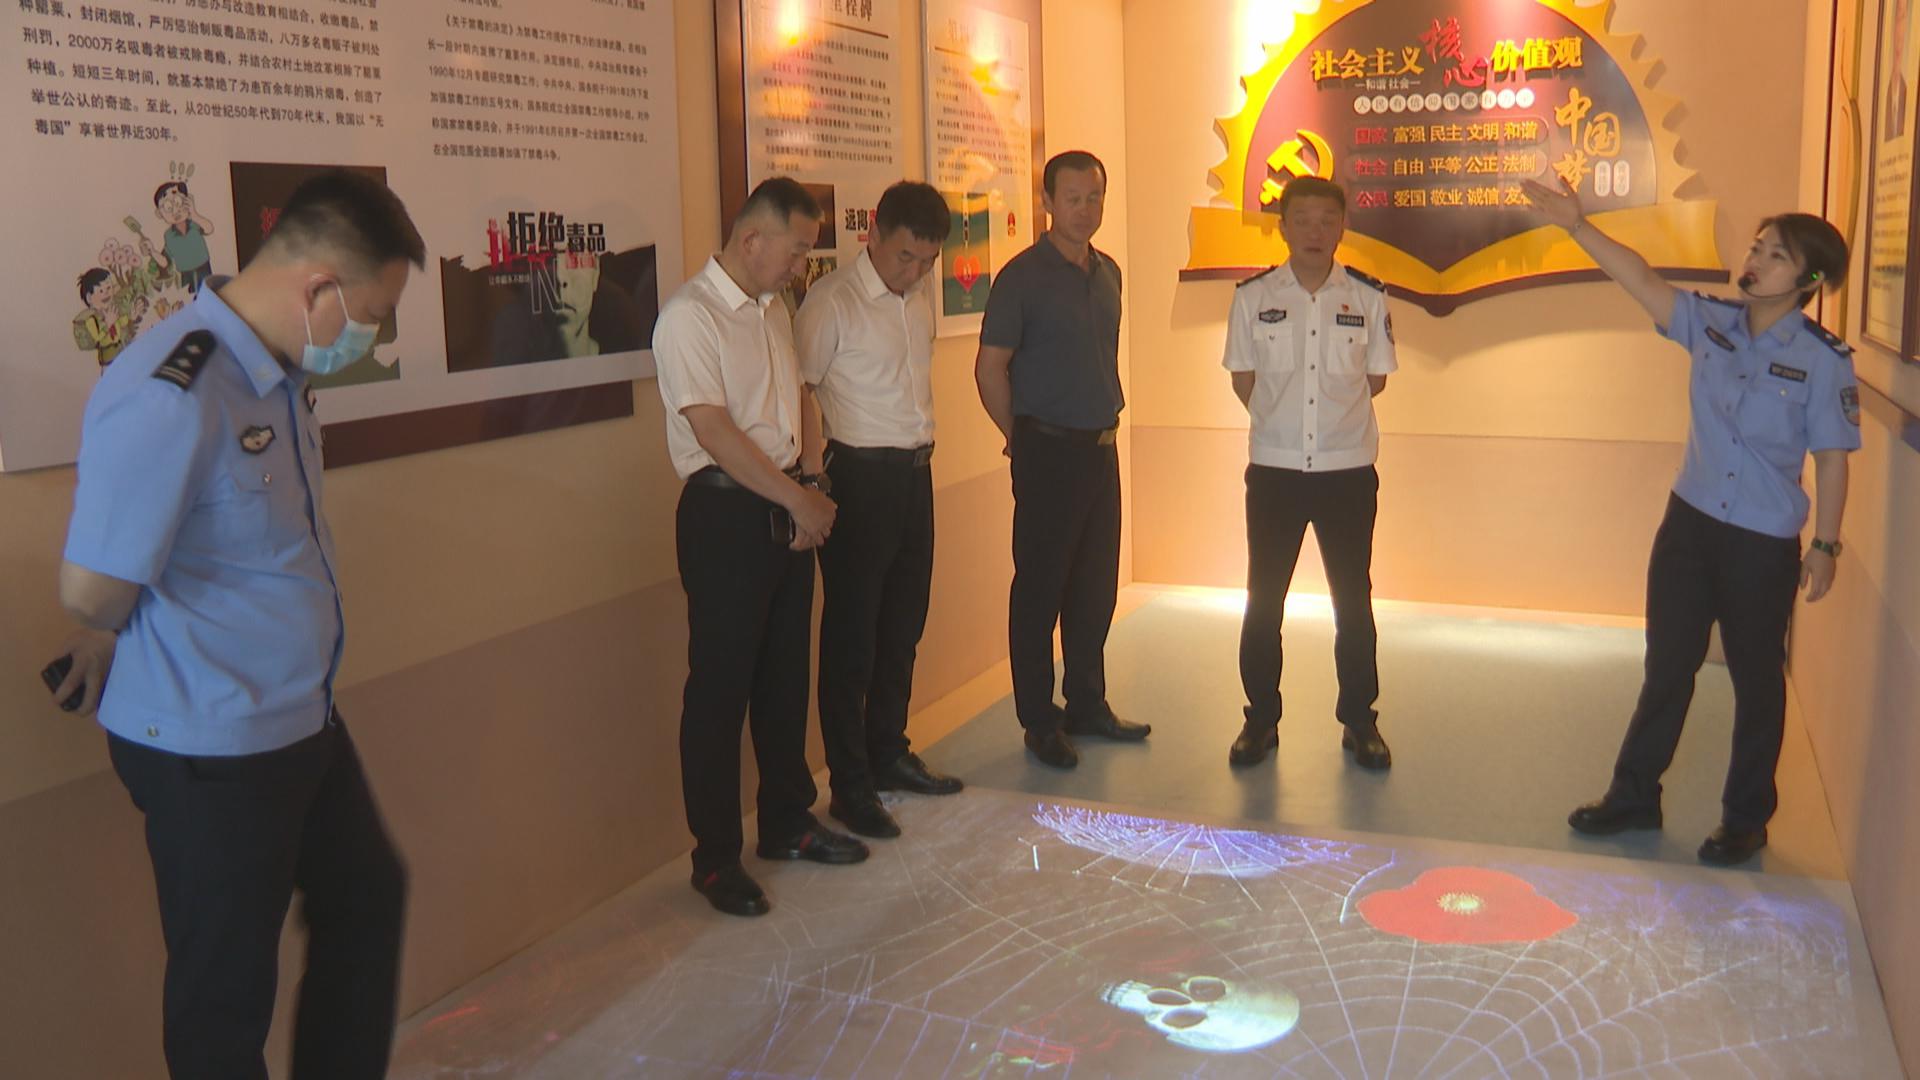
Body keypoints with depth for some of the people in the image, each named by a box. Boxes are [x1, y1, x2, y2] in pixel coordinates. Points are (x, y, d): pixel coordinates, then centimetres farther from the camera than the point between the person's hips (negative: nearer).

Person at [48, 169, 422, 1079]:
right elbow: (91, 593, -21)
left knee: (368, 897, 25)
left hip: (299, 721, 9)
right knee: (227, 990, 10)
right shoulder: (168, 397, -27)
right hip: (209, 748, -9)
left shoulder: (276, 373, 1)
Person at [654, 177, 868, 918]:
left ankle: (787, 822, 31)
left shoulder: (773, 309, 13)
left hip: (785, 510, 8)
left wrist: (811, 486, 1)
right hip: (725, 515, -8)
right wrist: (797, 497, -15)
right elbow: (714, 431, -19)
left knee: (786, 675, 16)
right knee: (720, 689, 1)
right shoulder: (690, 316, -14)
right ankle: (716, 858, 12)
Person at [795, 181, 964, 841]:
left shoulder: (920, 298, 10)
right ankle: (850, 786, 11)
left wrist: (922, 446, 13)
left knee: (903, 625, 16)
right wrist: (813, 469, -15)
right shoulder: (831, 302, -13)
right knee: (852, 636, 1)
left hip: (916, 472, 8)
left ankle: (889, 755, 31)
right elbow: (796, 389, -12)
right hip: (861, 478, -7)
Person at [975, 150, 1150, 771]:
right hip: (1048, 451, -7)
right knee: (1040, 588, 2)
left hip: (1101, 446, 7)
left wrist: (1106, 424, 16)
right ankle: (1039, 722, 11)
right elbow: (990, 368, -9)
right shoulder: (1023, 276, -10)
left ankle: (1087, 706, 26)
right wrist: (1022, 438, -1)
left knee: (1096, 585, 13)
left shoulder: (1108, 273, 11)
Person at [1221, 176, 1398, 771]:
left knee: (1353, 600, 8)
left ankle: (1359, 721, 21)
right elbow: (1245, 380, 7)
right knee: (1263, 600, 6)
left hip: (1349, 470, 0)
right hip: (1273, 470, 0)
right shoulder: (1253, 296, -1)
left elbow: (1375, 378, 7)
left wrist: (1332, 413, 4)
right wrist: (1282, 420, 2)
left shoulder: (1368, 297, -1)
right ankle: (1261, 719, 19)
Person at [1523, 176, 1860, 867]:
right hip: (1689, 523, 4)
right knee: (1667, 666, 14)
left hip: (1764, 544, -4)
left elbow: (1832, 458, -8)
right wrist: (1577, 226, -14)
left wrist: (1825, 544, -7)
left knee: (1755, 680, 10)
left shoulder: (1823, 361, -12)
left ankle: (1746, 819, 25)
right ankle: (1634, 795, 27)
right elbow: (1641, 278, -5)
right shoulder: (1710, 324, 0)